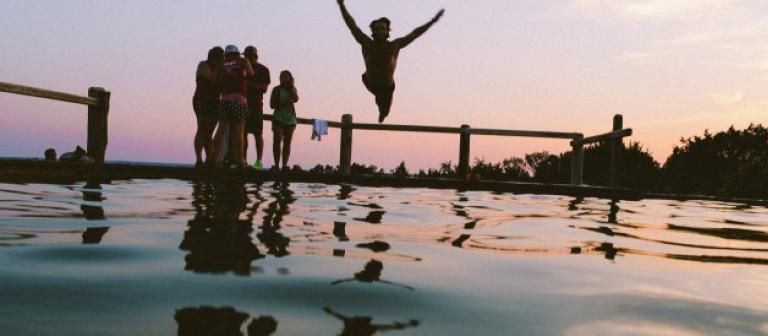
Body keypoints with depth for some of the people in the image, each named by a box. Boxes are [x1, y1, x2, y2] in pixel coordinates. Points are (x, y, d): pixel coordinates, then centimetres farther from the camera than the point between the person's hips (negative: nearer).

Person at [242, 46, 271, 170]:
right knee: (243, 132, 2)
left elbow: (264, 88, -4)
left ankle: (259, 161, -7)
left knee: (258, 134, -6)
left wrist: (250, 84, -15)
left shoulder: (263, 70, 4)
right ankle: (243, 160, 6)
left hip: (256, 104, -5)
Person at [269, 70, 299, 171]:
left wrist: (291, 86, -9)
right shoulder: (277, 89, 6)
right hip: (278, 117, -2)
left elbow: (296, 99, -9)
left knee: (287, 142, 0)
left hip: (290, 118, 2)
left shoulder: (293, 89, 12)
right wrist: (282, 104, -13)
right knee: (277, 141, -11)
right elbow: (272, 105, 0)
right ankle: (276, 164, -11)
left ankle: (285, 164, 1)